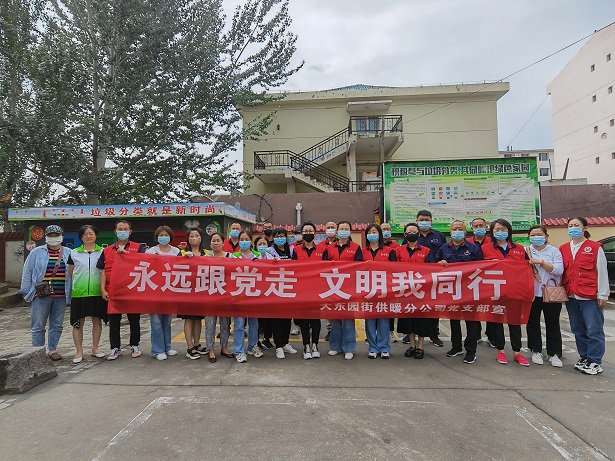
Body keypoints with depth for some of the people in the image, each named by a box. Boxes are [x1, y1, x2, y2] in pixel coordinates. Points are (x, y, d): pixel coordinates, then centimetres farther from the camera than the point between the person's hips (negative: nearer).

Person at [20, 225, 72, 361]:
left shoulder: (68, 253, 7)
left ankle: (52, 349, 22)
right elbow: (27, 272, 6)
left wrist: (71, 294, 6)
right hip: (41, 295, -2)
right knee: (38, 325, 3)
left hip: (61, 296, 2)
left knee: (57, 325, 9)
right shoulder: (37, 252, 4)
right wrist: (26, 291, 2)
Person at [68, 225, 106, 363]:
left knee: (97, 320, 8)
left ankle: (95, 348, 23)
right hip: (78, 293, 0)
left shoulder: (103, 252, 5)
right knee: (78, 323, 2)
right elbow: (70, 274, 15)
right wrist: (73, 286, 9)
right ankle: (79, 351, 16)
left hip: (97, 292, 0)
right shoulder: (74, 253, 6)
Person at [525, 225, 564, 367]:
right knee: (533, 324, 7)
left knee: (553, 324, 5)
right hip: (532, 293, 1)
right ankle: (536, 351, 21)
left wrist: (541, 262, -17)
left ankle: (554, 354, 16)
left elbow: (559, 270, -10)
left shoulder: (554, 251, 1)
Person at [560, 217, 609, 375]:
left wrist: (602, 295, -6)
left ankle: (595, 362, 10)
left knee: (594, 330, -1)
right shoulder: (563, 249, 11)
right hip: (571, 296, 5)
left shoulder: (595, 247, -2)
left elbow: (602, 272, -3)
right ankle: (584, 357, 25)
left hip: (590, 297, -5)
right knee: (578, 330, 12)